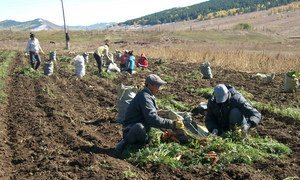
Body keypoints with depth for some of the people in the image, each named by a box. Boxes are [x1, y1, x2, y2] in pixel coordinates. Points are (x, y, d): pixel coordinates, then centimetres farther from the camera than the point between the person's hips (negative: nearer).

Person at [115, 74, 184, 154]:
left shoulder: (149, 96, 12)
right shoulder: (145, 97, -20)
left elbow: (153, 115, 14)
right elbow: (152, 119, -32)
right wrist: (172, 124, -32)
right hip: (131, 129, -10)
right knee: (139, 127, -41)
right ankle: (125, 143, -13)